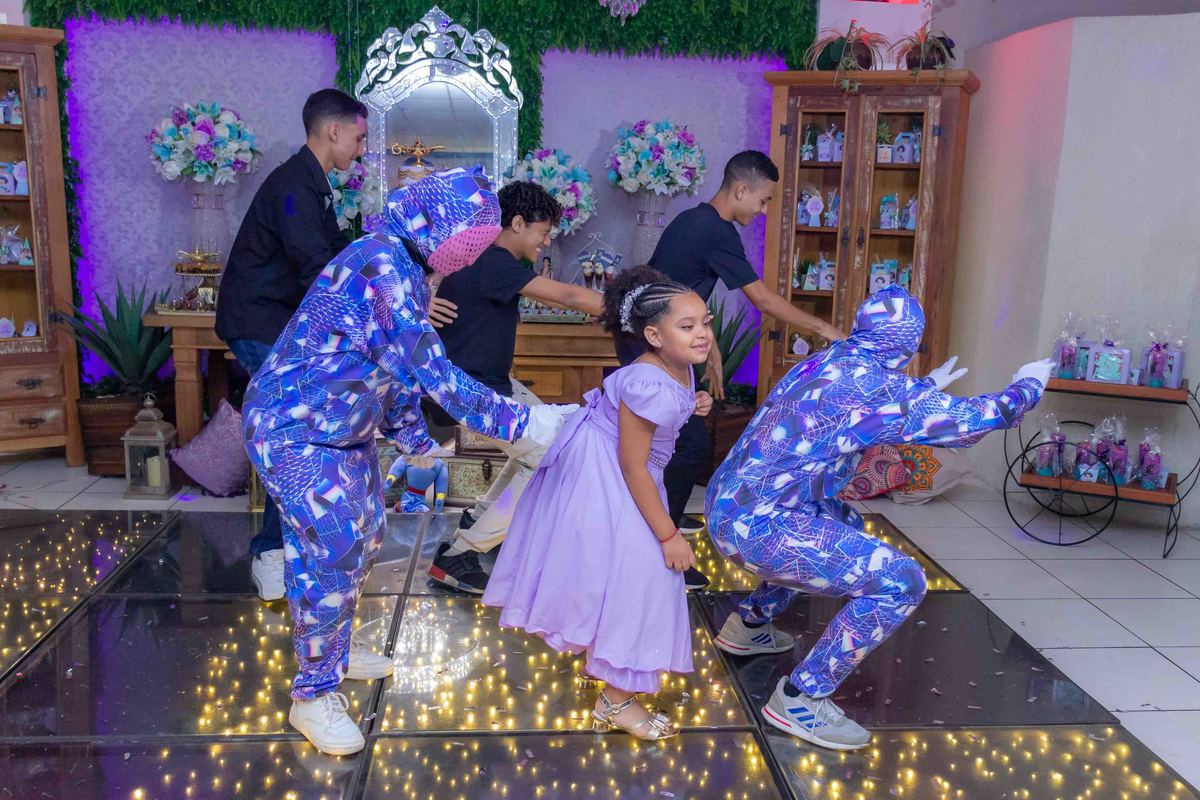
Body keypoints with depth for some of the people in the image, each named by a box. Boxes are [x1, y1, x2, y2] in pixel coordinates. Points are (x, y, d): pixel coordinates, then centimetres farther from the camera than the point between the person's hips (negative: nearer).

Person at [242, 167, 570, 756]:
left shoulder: (404, 268, 5)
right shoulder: (382, 266, -27)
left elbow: (401, 367, 14)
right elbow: (432, 373, -30)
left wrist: (414, 437, 19)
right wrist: (517, 423, -26)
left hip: (343, 428, 10)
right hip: (294, 428, -10)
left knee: (364, 535, 18)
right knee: (333, 553, -6)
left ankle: (334, 649, 37)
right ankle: (313, 696, 10)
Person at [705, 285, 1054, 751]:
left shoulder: (825, 362, 11)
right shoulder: (878, 384, -14)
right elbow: (973, 418, -2)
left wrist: (929, 386, 42)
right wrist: (1028, 386, 17)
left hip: (726, 508, 10)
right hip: (757, 526, -9)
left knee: (846, 525, 33)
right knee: (901, 582, -10)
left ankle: (748, 625, 39)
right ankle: (800, 700, -2)